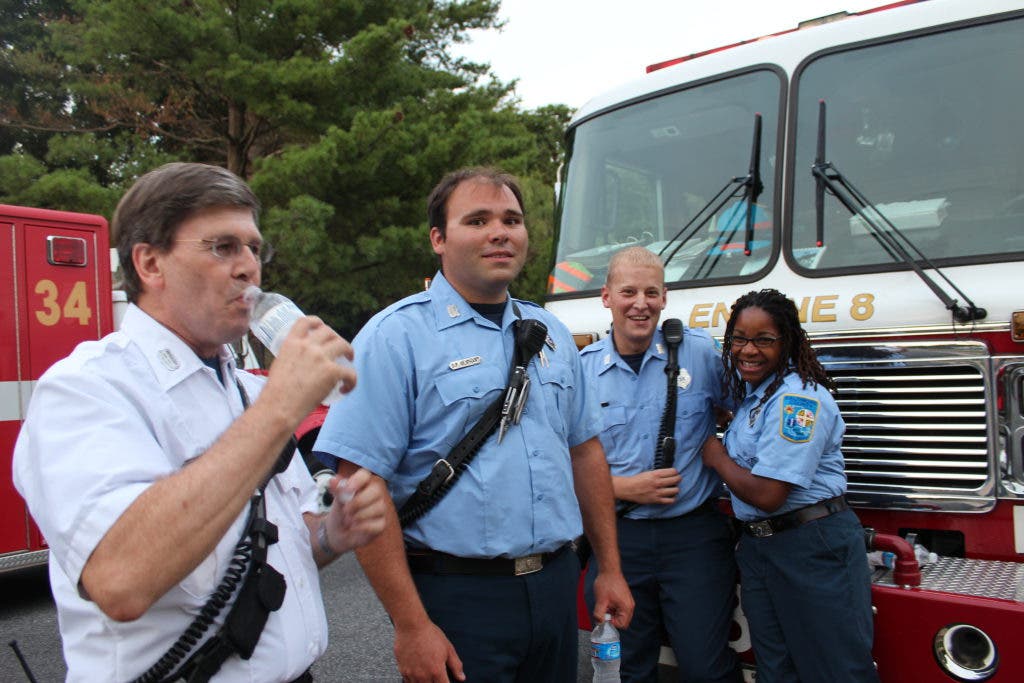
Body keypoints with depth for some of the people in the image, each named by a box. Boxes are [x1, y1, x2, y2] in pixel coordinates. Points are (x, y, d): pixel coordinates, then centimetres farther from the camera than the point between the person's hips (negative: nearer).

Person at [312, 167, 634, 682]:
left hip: (555, 583, 6)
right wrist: (411, 625, -18)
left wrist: (610, 569, 12)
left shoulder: (550, 333, 9)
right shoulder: (396, 336, -12)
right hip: (457, 596, -6)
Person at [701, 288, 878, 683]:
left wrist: (716, 456, -9)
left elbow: (766, 495, -24)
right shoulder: (747, 386, 7)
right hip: (757, 546, 9)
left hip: (814, 549, -9)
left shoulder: (798, 399, -20)